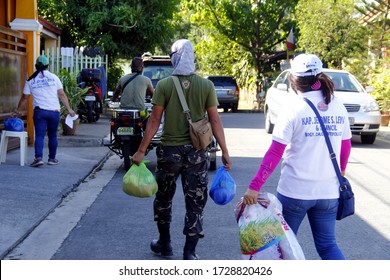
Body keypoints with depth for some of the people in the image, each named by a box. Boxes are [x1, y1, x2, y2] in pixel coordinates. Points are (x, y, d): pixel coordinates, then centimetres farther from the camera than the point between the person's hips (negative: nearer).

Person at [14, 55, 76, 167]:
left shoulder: (31, 80, 5)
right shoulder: (53, 77, 2)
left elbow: (24, 98, 9)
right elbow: (62, 95, 0)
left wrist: (18, 110, 21)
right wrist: (69, 109, 4)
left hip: (39, 111, 0)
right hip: (54, 111, 0)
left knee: (39, 135, -1)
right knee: (52, 135, 12)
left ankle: (38, 157, -18)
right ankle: (52, 158, 19)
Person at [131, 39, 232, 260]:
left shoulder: (164, 85, -6)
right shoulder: (206, 85, -3)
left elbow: (154, 121, -7)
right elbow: (215, 120, -4)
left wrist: (141, 151, -1)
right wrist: (225, 152, 2)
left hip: (169, 150, 0)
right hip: (196, 152, 1)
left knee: (164, 198, 19)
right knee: (195, 202, 8)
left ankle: (164, 243, 31)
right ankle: (189, 253, 10)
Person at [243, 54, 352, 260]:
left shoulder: (294, 109, -10)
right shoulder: (338, 107, 2)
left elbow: (274, 154, -15)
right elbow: (346, 146, 12)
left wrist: (255, 186, -14)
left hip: (295, 190, -3)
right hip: (328, 191, 4)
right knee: (327, 245, 13)